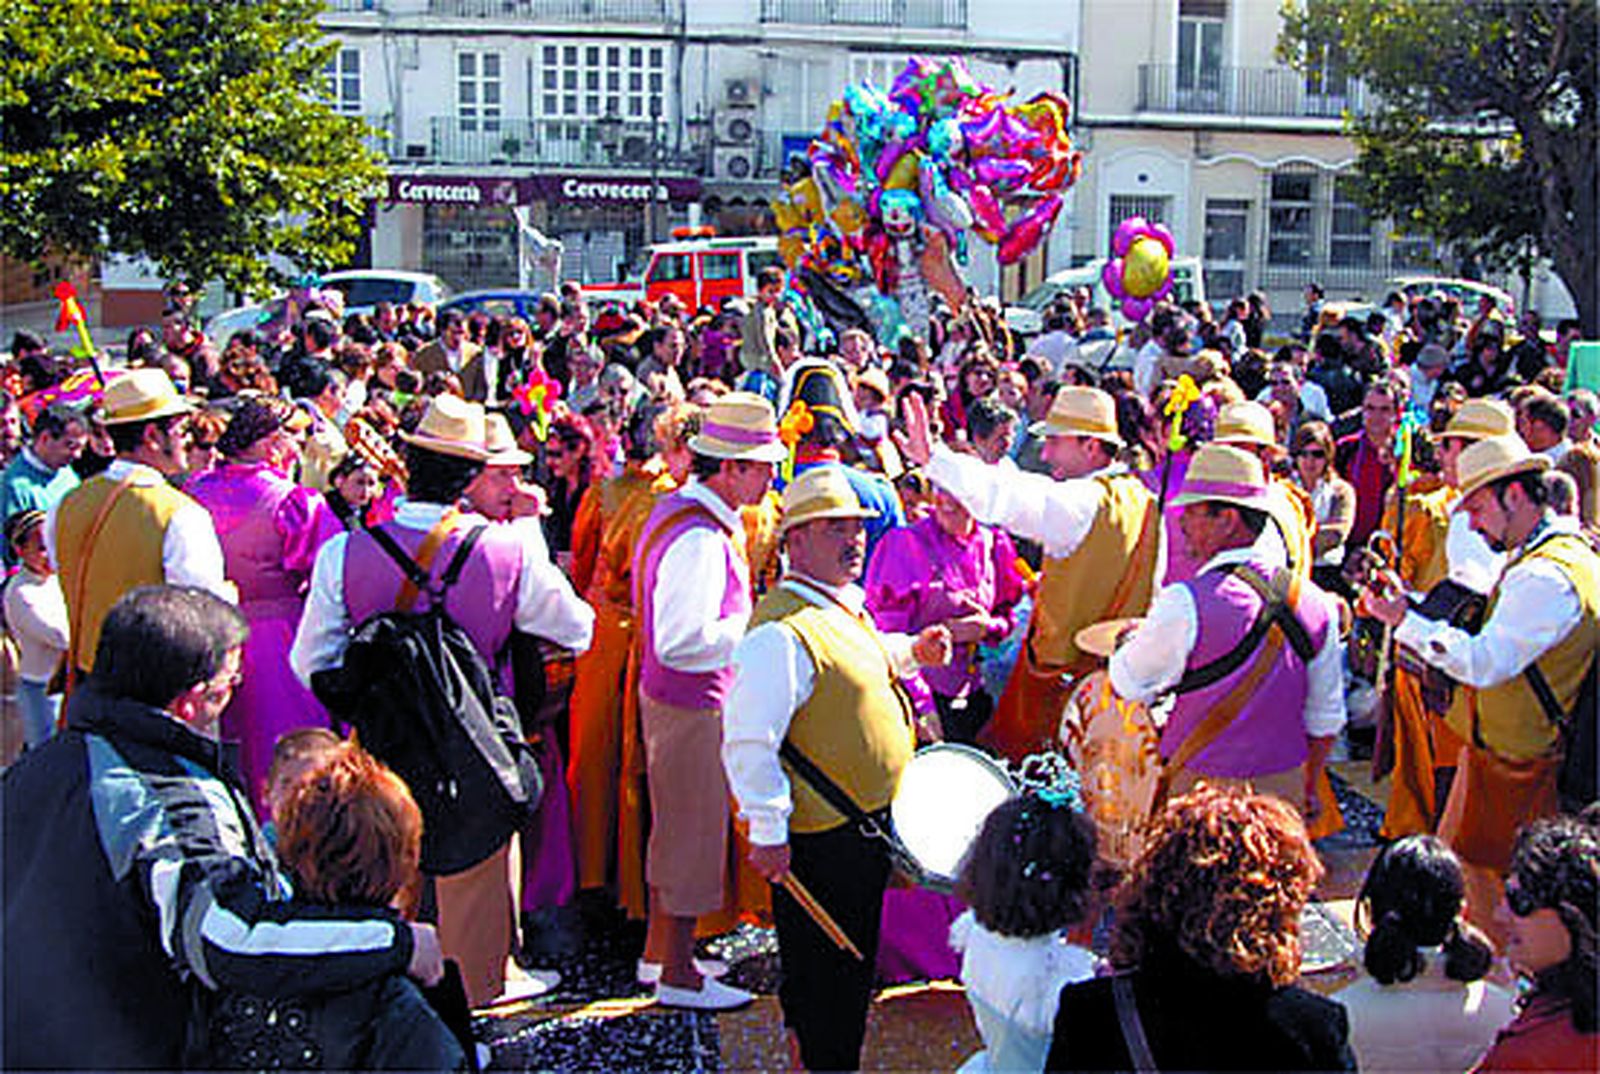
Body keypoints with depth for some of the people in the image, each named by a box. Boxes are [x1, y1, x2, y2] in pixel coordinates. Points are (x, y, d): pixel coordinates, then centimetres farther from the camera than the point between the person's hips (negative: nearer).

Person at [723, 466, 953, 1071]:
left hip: (868, 822, 10)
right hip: (823, 838, -10)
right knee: (827, 972, 4)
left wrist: (914, 650, 12)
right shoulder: (780, 634, -24)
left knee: (849, 969, 24)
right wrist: (767, 833, -24)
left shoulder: (845, 606, 8)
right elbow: (748, 742, -26)